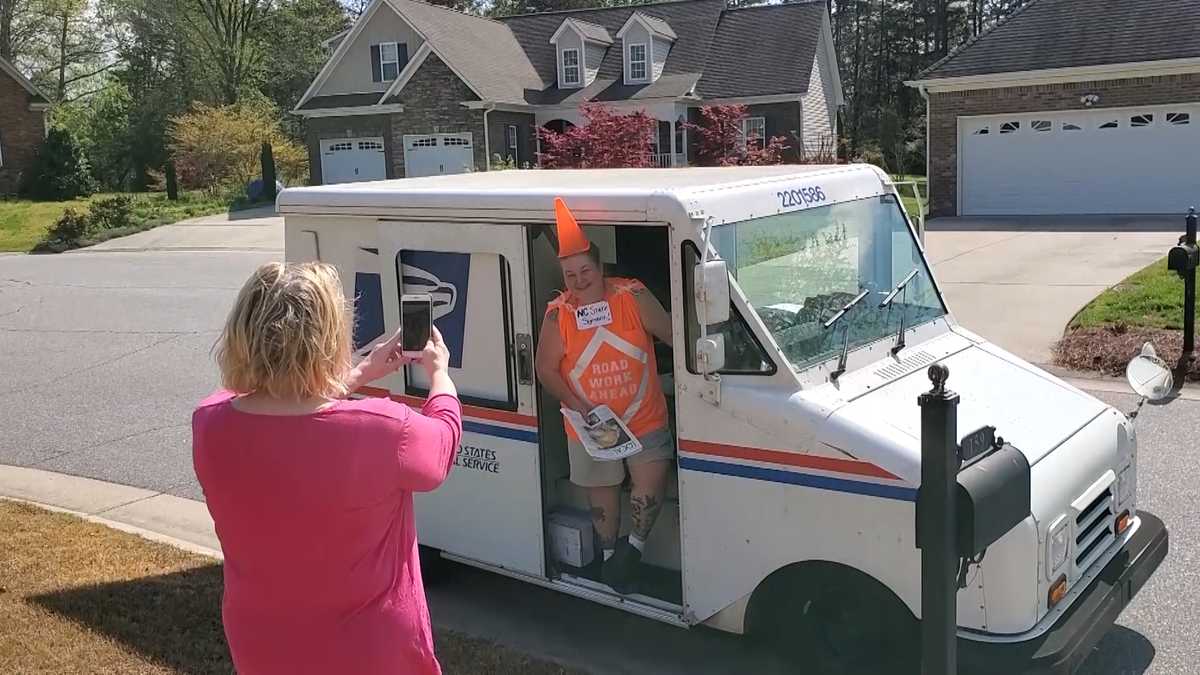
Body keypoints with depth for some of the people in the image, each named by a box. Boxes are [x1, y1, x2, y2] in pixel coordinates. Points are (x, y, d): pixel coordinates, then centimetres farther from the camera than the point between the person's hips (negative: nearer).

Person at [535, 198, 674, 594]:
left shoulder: (633, 298, -9)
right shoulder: (558, 316, -7)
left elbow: (673, 335, -1)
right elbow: (546, 370, -3)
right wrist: (577, 405, -14)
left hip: (645, 419, -1)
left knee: (650, 483, -15)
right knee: (602, 492, 14)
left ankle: (635, 545, 9)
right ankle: (610, 555, 37)